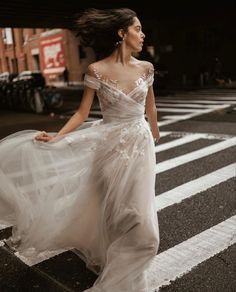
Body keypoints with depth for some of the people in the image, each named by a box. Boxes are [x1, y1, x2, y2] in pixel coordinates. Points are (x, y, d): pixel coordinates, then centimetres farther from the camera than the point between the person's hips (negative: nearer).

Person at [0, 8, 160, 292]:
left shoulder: (145, 68, 1)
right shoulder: (97, 70, -10)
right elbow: (82, 113, -8)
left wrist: (154, 132, 29)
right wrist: (56, 136, -19)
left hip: (140, 144, 4)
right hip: (110, 144, -3)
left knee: (136, 210, 10)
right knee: (111, 209, 7)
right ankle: (110, 263, 34)